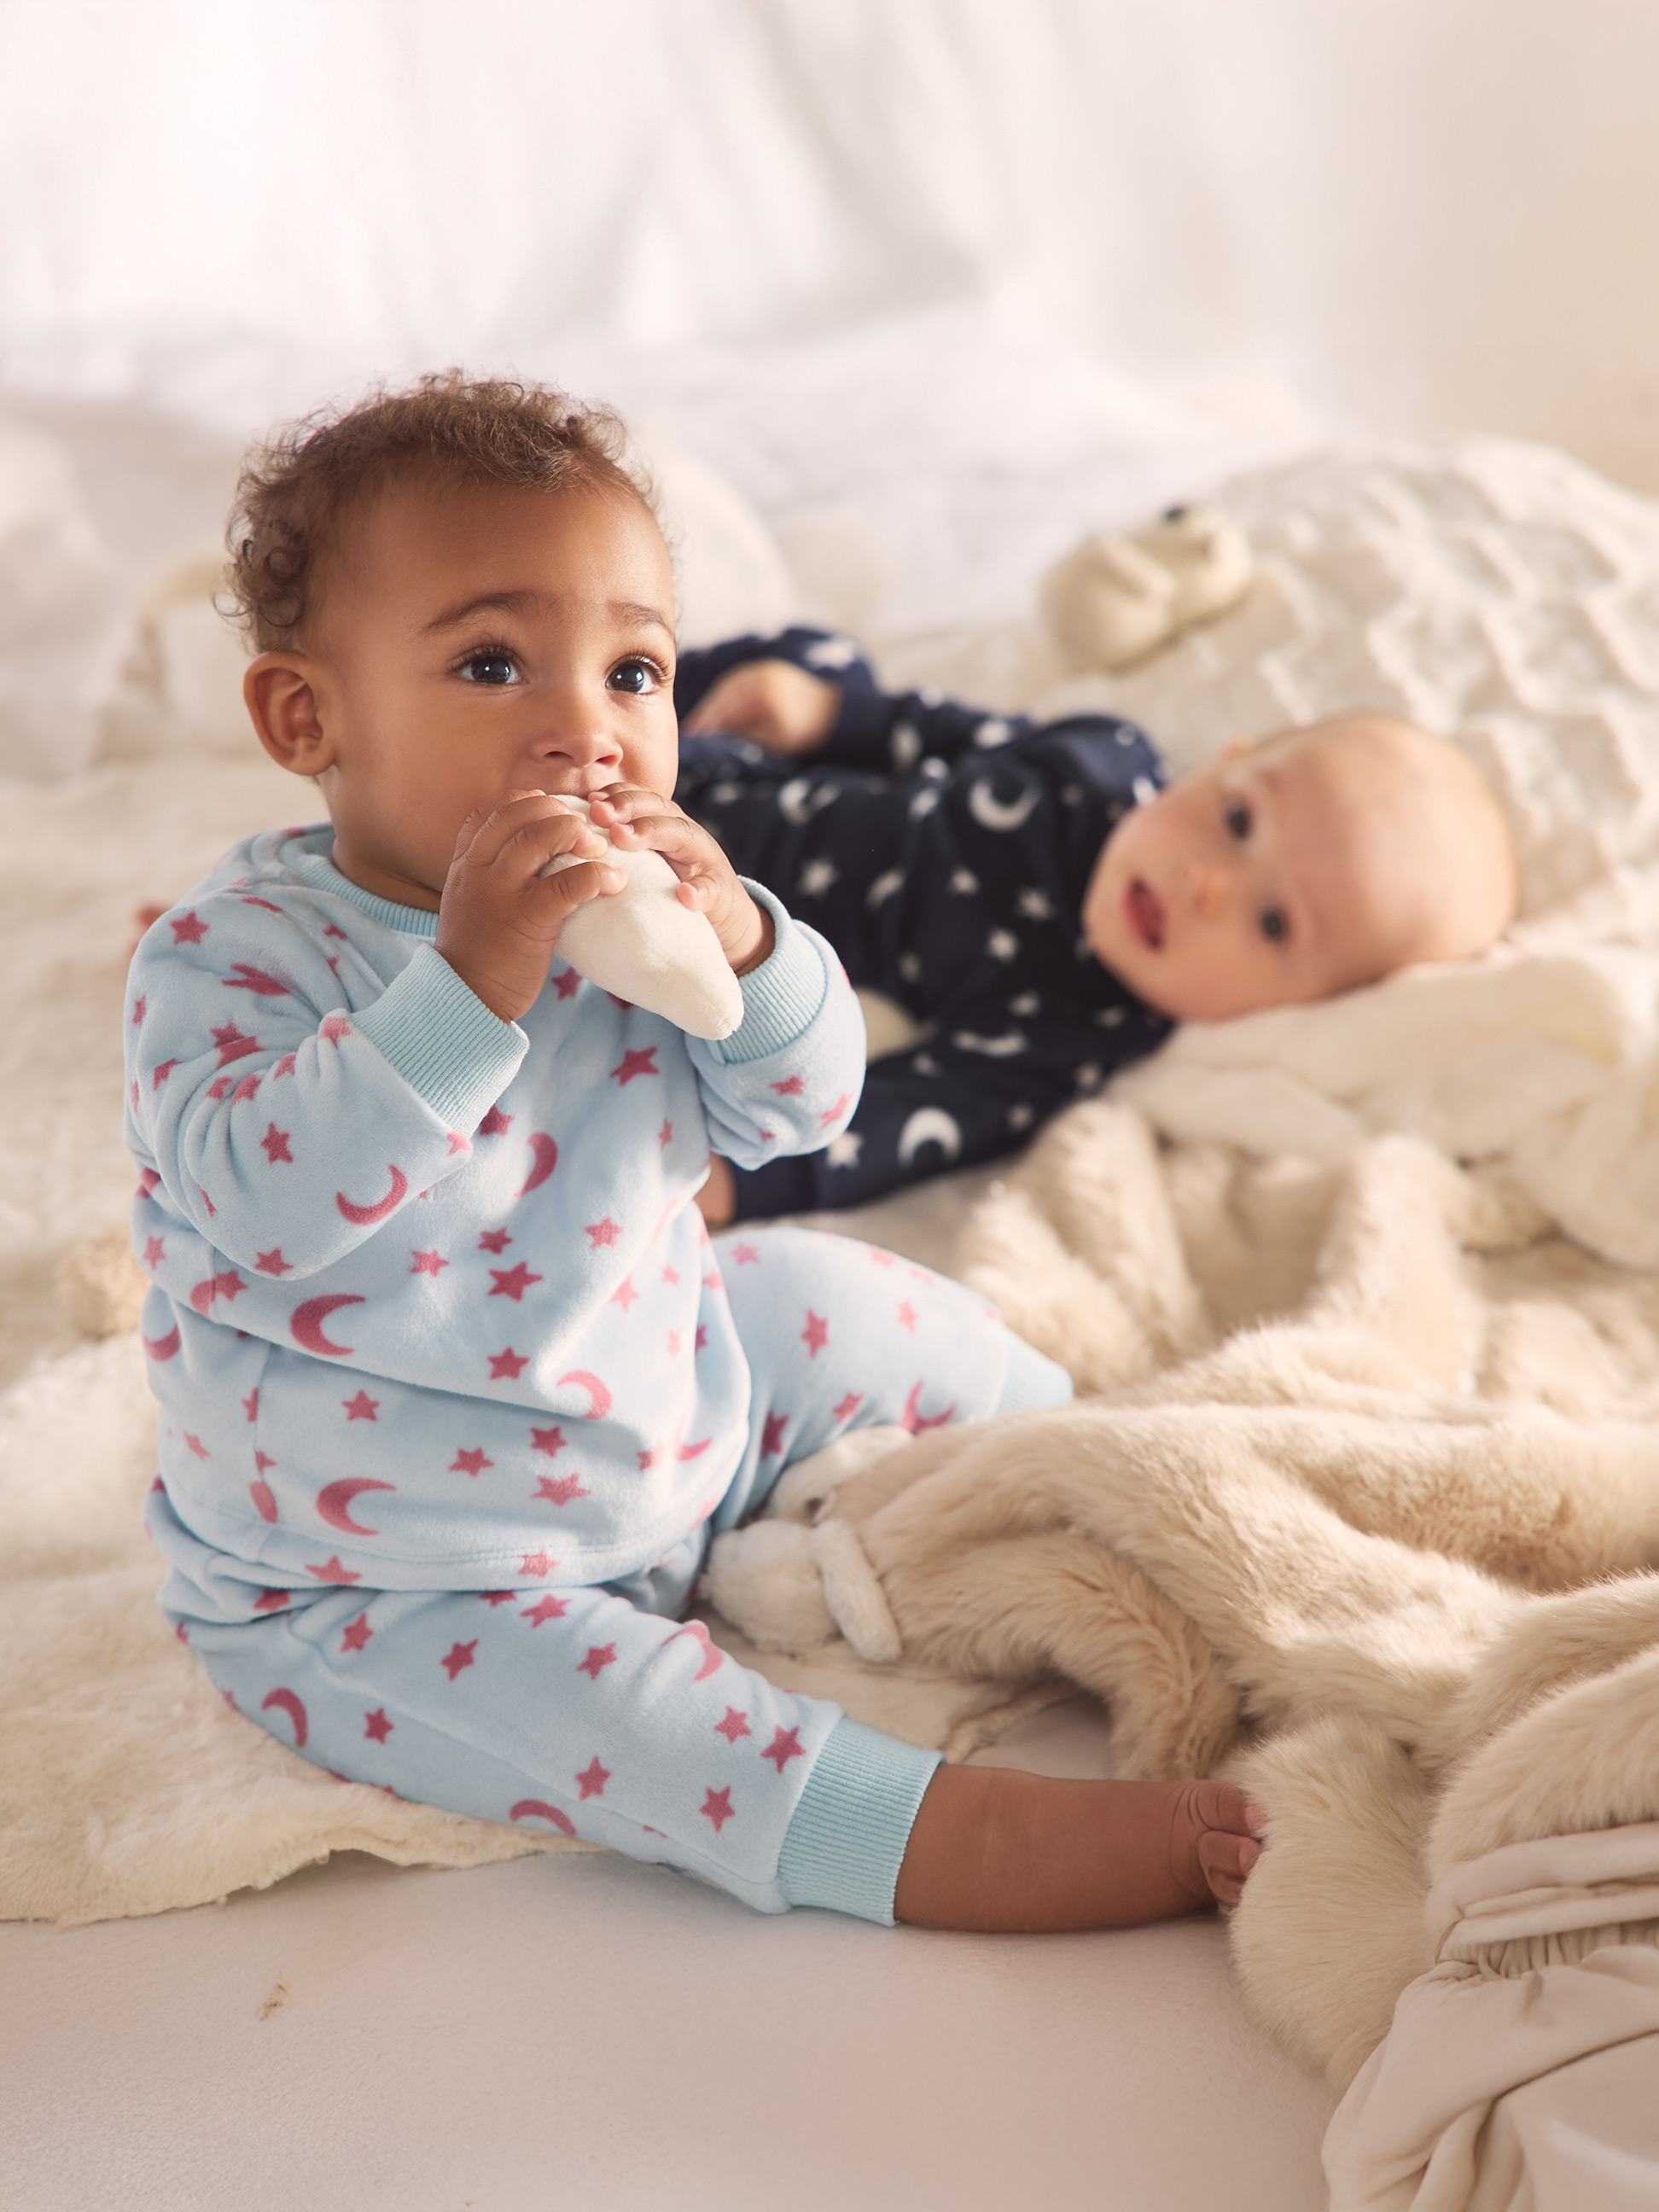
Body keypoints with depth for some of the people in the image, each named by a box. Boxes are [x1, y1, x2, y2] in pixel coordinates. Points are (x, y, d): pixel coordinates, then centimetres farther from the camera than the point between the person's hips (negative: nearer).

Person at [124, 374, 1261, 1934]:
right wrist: (473, 976, -46)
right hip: (377, 1582, -6)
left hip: (667, 1404, 6)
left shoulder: (619, 911, -5)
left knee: (868, 1315, 11)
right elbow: (267, 1204, -39)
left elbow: (791, 1115, -4)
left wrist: (737, 943, -25)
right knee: (606, 1706, -29)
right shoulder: (231, 953, -23)